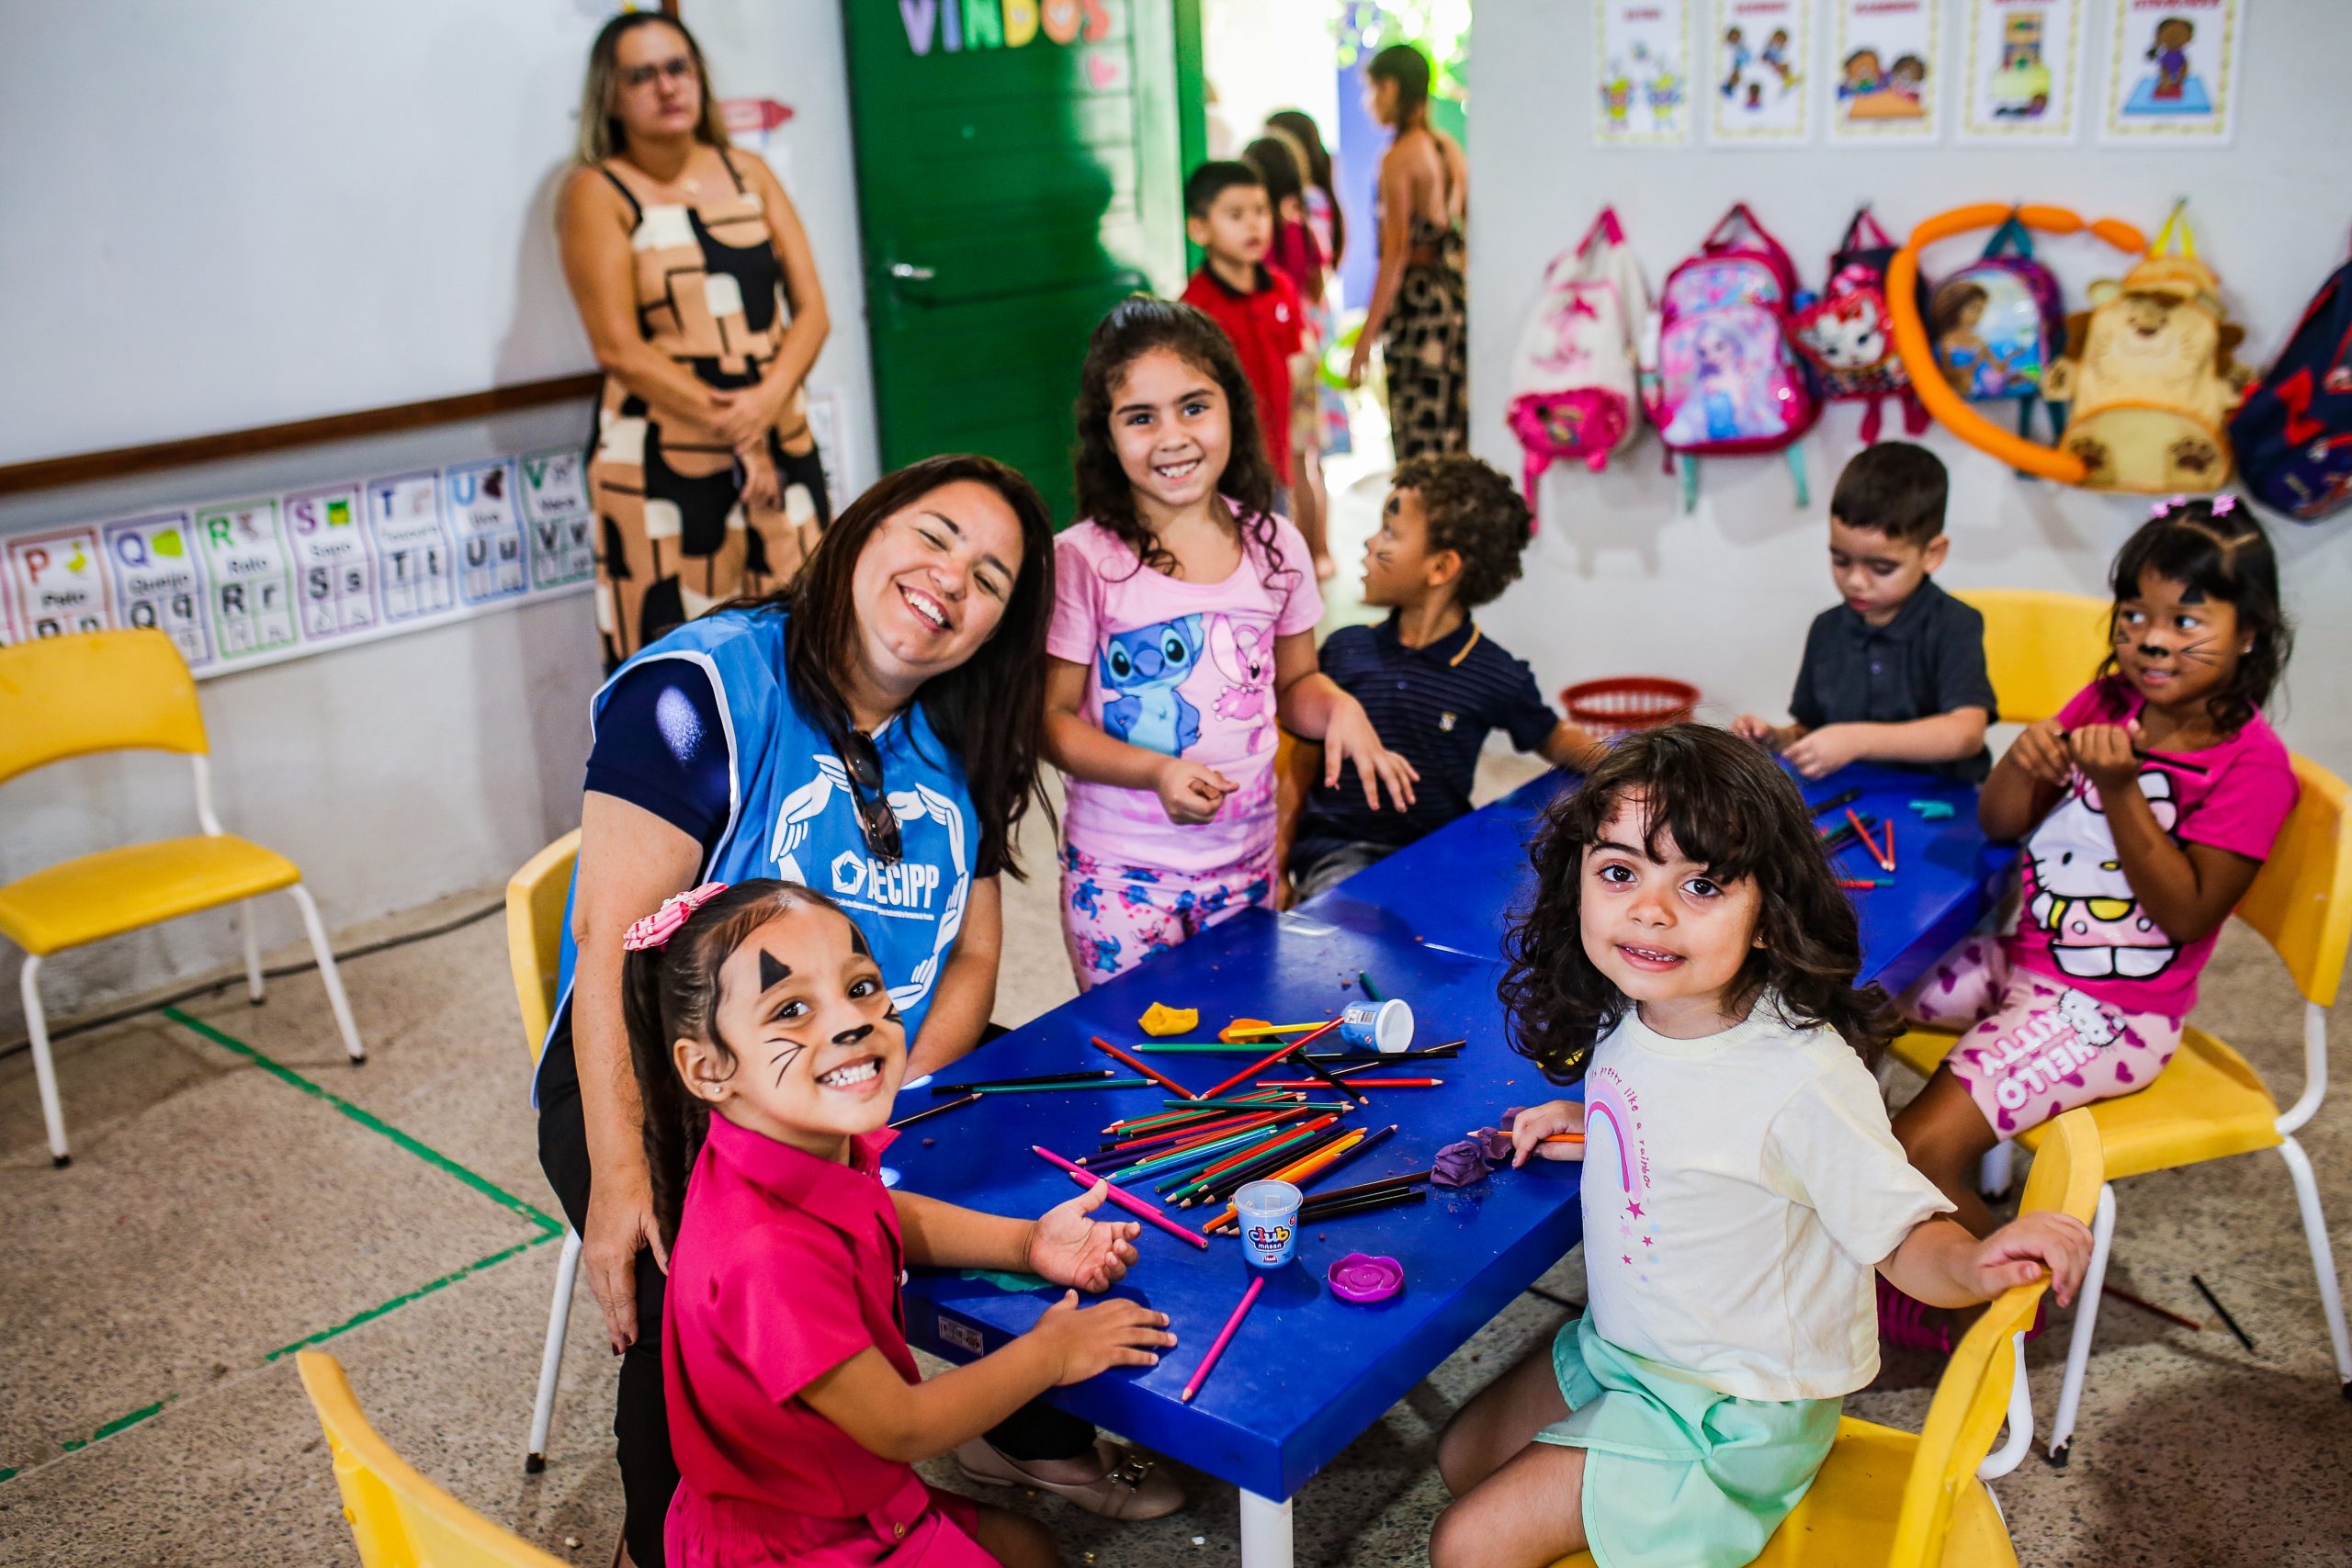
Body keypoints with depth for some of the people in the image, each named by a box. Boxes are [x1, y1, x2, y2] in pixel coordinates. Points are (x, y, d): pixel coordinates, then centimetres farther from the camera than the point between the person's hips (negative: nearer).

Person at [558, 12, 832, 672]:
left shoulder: (748, 172, 12)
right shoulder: (598, 191, -1)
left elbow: (811, 308, 6)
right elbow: (619, 348, -9)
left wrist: (767, 399, -13)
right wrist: (730, 426, -16)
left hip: (781, 443, 5)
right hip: (661, 464, -4)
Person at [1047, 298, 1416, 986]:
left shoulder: (1274, 546, 0)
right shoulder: (1081, 561, -13)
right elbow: (1052, 718, -9)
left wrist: (1339, 708, -9)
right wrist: (1156, 772, -23)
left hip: (1246, 863, 4)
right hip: (1122, 870, -4)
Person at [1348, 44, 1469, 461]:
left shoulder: (1398, 158, -11)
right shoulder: (1450, 148, 11)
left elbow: (1395, 252, -16)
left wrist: (1367, 337, -16)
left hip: (1416, 300, -8)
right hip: (1456, 296, 8)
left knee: (1419, 445, -4)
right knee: (1457, 435, 13)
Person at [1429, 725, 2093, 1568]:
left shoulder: (1804, 1076, -31)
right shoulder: (1629, 1013, -8)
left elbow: (1904, 1236, -24)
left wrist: (1975, 1261, -43)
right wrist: (1594, 1130, 0)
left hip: (1728, 1412, -7)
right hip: (1621, 1345, 7)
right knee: (1462, 1457, 21)